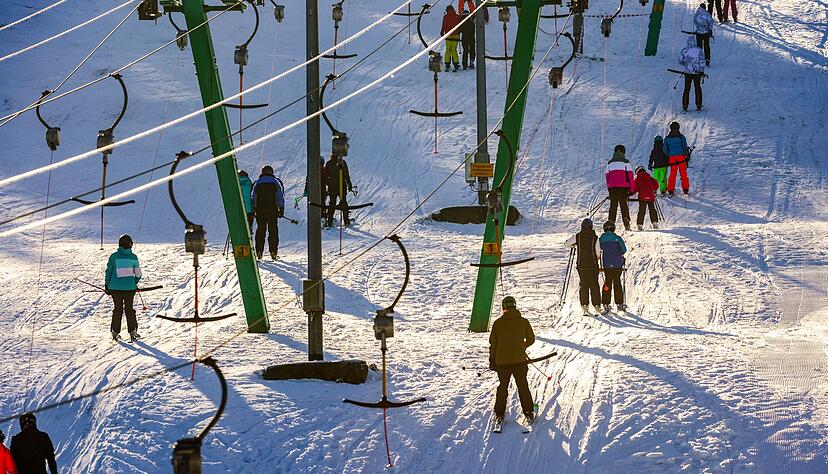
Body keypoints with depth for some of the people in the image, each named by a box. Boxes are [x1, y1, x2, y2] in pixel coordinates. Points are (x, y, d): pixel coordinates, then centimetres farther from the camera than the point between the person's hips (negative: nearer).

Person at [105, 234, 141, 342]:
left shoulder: (114, 256, -6)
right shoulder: (133, 257, -3)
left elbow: (108, 271, -1)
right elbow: (138, 274, 4)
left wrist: (107, 285, 9)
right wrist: (135, 283, 22)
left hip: (115, 288, 0)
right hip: (130, 287, 0)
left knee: (118, 309, 11)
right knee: (129, 309, 10)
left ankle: (115, 332, 12)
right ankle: (133, 332, 5)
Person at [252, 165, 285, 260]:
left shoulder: (257, 183, 8)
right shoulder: (276, 182, 5)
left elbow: (253, 197, 9)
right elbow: (280, 196, 1)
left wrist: (254, 209, 15)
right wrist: (281, 209, 4)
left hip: (260, 210, 1)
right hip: (273, 210, -1)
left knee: (260, 230, 7)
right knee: (273, 230, 3)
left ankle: (259, 251, -1)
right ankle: (273, 252, -2)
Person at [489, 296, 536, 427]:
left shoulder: (498, 323, -5)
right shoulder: (523, 322, -4)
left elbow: (492, 343, -1)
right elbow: (531, 339, 5)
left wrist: (492, 360, 9)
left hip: (502, 361, 0)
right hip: (519, 360, 0)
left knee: (503, 387, 14)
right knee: (523, 387, 12)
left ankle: (499, 414, 12)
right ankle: (528, 413, 12)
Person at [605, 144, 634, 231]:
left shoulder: (610, 163, 13)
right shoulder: (625, 162, 3)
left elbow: (607, 176, 13)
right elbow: (630, 175, -1)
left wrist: (608, 188, 17)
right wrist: (631, 188, 2)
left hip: (612, 187, 2)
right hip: (623, 186, -2)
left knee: (613, 205, 8)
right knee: (623, 204, 1)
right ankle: (626, 224, -8)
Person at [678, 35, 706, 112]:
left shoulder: (684, 51, -3)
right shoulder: (699, 50, -6)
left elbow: (680, 61, 4)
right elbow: (702, 61, -9)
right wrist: (702, 70, -5)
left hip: (687, 72, 0)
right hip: (697, 72, 0)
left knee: (687, 89, 9)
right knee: (697, 88, 13)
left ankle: (685, 106, 7)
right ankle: (698, 105, 14)